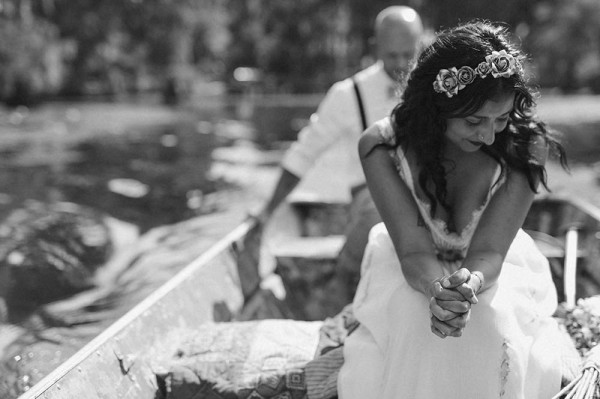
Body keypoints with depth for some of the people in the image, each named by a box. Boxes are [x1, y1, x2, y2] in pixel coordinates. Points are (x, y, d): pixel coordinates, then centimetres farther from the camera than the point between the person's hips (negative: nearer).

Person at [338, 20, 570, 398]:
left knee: (495, 328, -28)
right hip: (414, 277, 0)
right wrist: (439, 290, -47)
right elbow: (413, 251, -24)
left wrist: (469, 285, -48)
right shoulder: (383, 145, -22)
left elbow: (489, 252, -24)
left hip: (490, 272, 1)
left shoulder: (525, 146, -22)